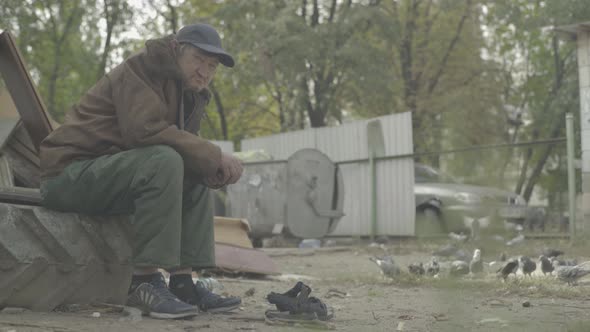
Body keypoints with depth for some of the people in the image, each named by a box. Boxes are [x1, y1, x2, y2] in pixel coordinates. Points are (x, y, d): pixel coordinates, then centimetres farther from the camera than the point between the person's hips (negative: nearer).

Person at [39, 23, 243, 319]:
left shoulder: (191, 95, 14)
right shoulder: (142, 69, -12)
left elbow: (188, 150, 10)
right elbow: (146, 130, -27)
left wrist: (215, 169, -13)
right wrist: (215, 156, -22)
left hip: (107, 174, 9)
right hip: (69, 171, -9)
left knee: (195, 179, 3)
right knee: (164, 161, -29)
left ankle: (183, 282, -5)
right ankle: (143, 281, -28)